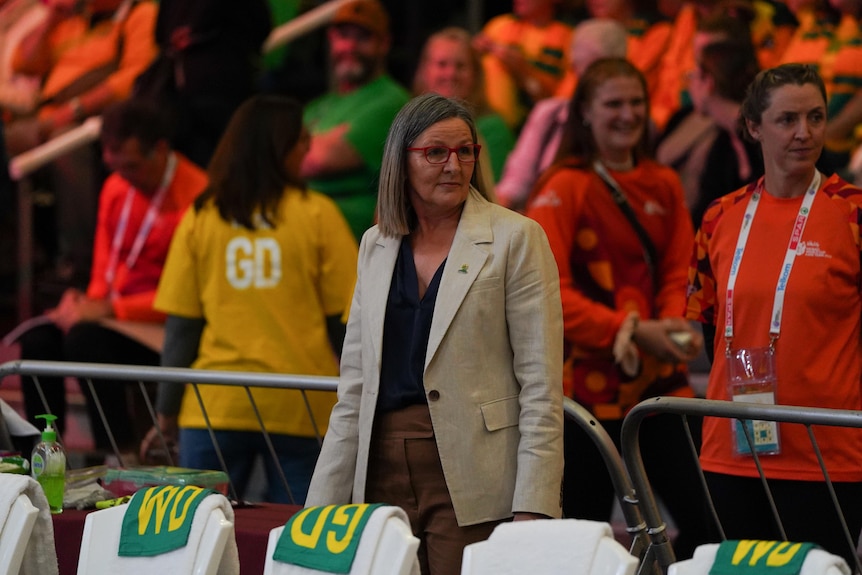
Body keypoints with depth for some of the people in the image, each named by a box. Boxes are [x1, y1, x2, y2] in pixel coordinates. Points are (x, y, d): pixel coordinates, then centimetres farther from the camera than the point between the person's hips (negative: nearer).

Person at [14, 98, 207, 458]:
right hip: (114, 312, 7)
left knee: (85, 338, -32)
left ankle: (122, 453, -25)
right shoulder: (116, 188, 11)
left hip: (165, 325, -7)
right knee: (37, 339, -19)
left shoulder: (196, 196, -14)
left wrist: (108, 309, -19)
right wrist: (90, 301, -3)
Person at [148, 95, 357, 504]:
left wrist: (167, 411, 11)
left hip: (215, 406, 1)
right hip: (299, 407, -1)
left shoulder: (200, 219, 4)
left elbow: (180, 327, 4)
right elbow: (344, 317, 1)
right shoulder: (317, 215, 0)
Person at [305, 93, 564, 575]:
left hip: (470, 480, -5)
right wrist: (324, 505, 11)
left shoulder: (515, 239, 0)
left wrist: (532, 509, -13)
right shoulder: (377, 245, 16)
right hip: (384, 476, 5)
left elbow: (541, 387, -5)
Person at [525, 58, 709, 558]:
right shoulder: (566, 188, -6)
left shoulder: (664, 186, 11)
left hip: (657, 375, 5)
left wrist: (676, 322, -12)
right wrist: (629, 329, -22)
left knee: (704, 516, -3)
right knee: (584, 523, 1)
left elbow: (678, 271, 11)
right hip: (590, 376, -5)